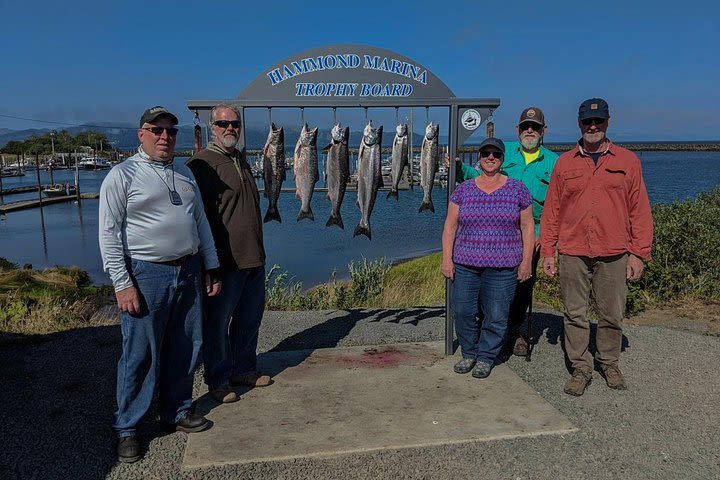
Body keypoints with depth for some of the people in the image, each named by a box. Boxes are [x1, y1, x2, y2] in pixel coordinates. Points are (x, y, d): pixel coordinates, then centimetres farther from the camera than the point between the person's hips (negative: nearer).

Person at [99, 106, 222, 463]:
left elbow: (201, 222, 18)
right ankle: (126, 428, 16)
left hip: (188, 271, 6)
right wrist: (122, 284, -13)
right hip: (147, 274, -6)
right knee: (140, 354, 1)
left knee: (184, 349, 12)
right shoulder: (122, 175, -4)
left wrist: (210, 268, 14)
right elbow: (109, 234, -8)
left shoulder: (184, 173, 14)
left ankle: (176, 412, 29)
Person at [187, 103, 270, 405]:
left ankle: (244, 369, 32)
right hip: (224, 261, -8)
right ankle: (218, 380, 18)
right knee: (217, 323, 5)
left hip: (254, 258, 8)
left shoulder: (241, 159, 16)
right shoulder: (202, 163, -10)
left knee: (249, 320, 17)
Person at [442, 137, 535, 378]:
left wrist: (526, 261, 0)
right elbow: (450, 225, 5)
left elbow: (527, 227, 5)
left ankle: (486, 357, 21)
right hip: (465, 263, 1)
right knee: (461, 310, 2)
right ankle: (469, 353, 23)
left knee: (496, 316, 2)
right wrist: (447, 259, -2)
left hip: (502, 267, -1)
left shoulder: (517, 189, 3)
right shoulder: (463, 189, 6)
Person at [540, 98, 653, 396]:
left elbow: (640, 210, 5)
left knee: (612, 315, 9)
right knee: (574, 314, 5)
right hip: (572, 253, 1)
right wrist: (547, 252, 3)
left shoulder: (627, 161, 6)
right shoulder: (564, 163, 7)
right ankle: (581, 369, 18)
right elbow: (551, 211, 7)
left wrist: (639, 254, 0)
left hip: (613, 254, 0)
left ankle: (610, 365, 28)